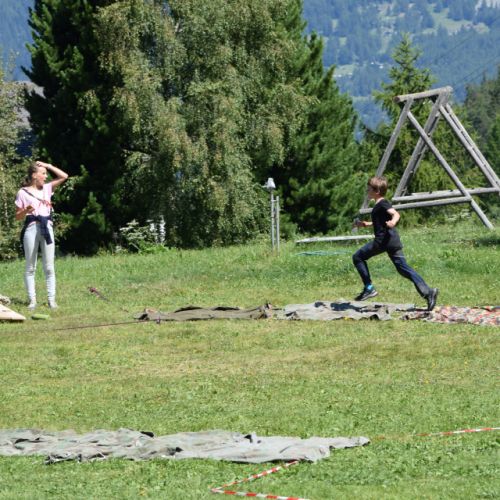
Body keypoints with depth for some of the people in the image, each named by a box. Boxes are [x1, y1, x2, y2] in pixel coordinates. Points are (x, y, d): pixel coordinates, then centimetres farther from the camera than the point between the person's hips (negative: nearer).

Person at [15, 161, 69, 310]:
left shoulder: (47, 188, 13)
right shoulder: (23, 192, -1)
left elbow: (64, 176, 12)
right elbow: (18, 216, 1)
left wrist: (47, 165, 8)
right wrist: (26, 211, -20)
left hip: (47, 228, 4)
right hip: (31, 228, -4)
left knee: (49, 267, 2)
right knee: (30, 267, 0)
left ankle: (51, 299, 3)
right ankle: (32, 300, 2)